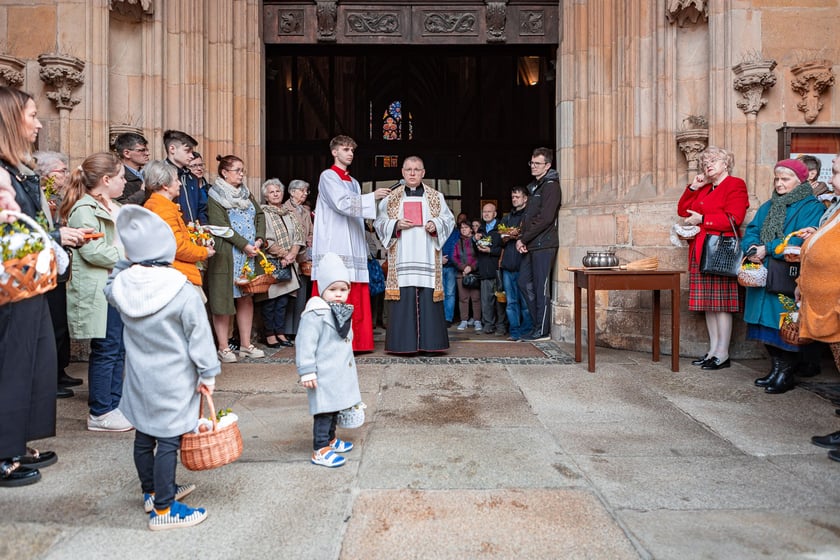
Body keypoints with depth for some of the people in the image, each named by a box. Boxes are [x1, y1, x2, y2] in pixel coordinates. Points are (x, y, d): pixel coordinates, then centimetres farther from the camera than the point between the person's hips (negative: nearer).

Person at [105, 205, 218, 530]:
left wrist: (126, 263, 11)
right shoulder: (184, 292, -20)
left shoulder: (120, 286, -7)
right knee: (168, 441, 2)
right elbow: (199, 336, -13)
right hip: (173, 383, -6)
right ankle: (163, 509, 11)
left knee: (144, 436, 20)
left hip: (140, 380, 6)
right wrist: (208, 372, -3)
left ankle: (152, 491, 40)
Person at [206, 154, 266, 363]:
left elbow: (260, 215, 11)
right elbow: (221, 226, -14)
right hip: (225, 255, -6)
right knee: (223, 299, -2)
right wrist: (245, 245, -17)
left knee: (246, 298, 8)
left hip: (249, 254, 7)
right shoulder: (215, 196, -5)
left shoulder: (246, 193, 17)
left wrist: (259, 239, -6)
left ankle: (246, 345, 16)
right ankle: (223, 348, 6)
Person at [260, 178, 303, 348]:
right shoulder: (263, 213, -4)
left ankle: (280, 333, 15)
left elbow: (298, 236, 10)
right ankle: (270, 335, 6)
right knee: (271, 300, -2)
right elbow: (266, 240, -12)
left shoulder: (289, 213, 16)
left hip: (288, 264, 5)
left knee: (283, 300, 7)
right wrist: (283, 255, -12)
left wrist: (292, 254, -5)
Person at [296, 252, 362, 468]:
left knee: (335, 407, 20)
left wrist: (350, 365, 28)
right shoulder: (315, 314, -18)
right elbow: (305, 344, -20)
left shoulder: (344, 312, 12)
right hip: (324, 375, -9)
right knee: (324, 411, -4)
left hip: (341, 373, 9)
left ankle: (330, 439, 36)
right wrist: (307, 371, -22)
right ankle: (320, 451, 4)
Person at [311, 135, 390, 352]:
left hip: (352, 248, 7)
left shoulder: (354, 183, 24)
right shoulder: (328, 176, 0)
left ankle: (354, 341, 7)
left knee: (354, 298, 3)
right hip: (334, 247, -7)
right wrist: (372, 197, -16)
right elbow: (341, 203, -15)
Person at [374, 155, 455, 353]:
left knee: (428, 298, -4)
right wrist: (395, 225, -9)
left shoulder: (436, 197, 14)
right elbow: (379, 223, 10)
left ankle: (429, 342, 2)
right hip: (401, 259, 0)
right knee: (404, 299, -5)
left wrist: (436, 225, -9)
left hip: (427, 258, 0)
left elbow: (449, 219, 11)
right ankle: (403, 342, -1)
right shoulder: (391, 198, 13)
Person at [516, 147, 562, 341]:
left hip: (544, 245, -9)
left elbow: (545, 218, -18)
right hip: (530, 245, 9)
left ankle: (543, 331, 4)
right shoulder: (534, 186, 20)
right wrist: (521, 239, 4)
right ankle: (538, 324, 21)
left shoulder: (551, 186, -9)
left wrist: (523, 239, -13)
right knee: (524, 283, 11)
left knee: (541, 287, -4)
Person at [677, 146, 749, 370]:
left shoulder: (735, 185, -2)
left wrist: (702, 219, -11)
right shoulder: (704, 188, 22)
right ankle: (713, 350, 14)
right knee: (708, 302, 8)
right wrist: (693, 187, 10)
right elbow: (683, 210, 19)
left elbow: (733, 219, -14)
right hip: (700, 252, 8)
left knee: (721, 303, -6)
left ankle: (722, 354, -1)